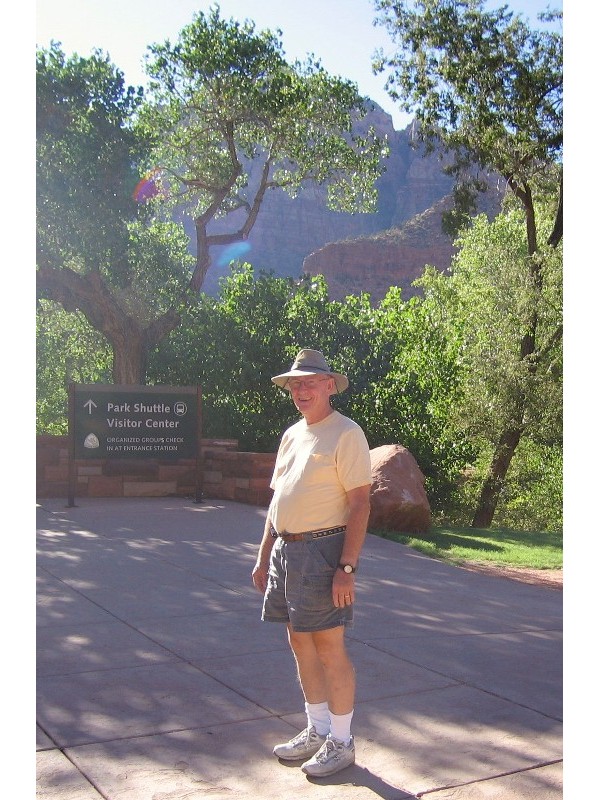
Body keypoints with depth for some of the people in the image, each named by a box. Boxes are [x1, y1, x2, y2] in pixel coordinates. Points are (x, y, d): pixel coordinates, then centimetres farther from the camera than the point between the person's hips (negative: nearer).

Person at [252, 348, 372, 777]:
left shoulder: (346, 433, -10)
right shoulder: (292, 434, 15)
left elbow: (359, 503, -15)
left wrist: (347, 567, -21)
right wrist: (264, 556, 17)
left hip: (322, 550, -8)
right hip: (286, 549, 8)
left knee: (330, 648, 0)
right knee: (301, 644, 14)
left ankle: (341, 742, 16)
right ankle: (317, 731, 30)